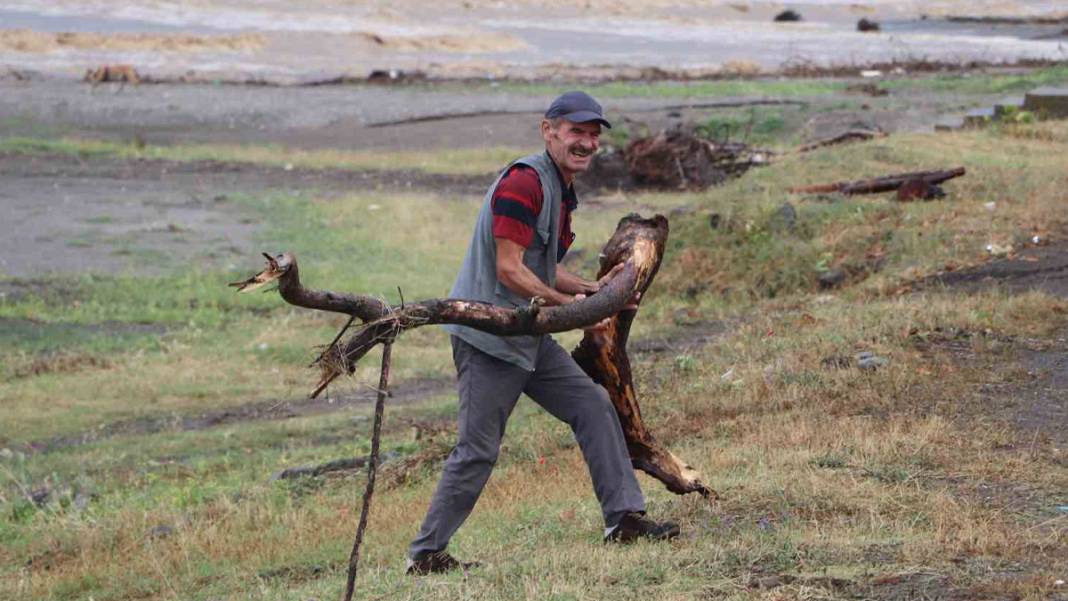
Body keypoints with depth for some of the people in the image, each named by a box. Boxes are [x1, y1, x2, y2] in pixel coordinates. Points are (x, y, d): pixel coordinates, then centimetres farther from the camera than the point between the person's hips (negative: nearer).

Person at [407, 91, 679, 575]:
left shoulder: (562, 189, 15)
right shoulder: (524, 182, -17)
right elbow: (509, 270, -22)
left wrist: (595, 290, 8)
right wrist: (571, 305, -18)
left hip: (529, 336, 10)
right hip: (488, 336, -10)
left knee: (593, 406, 7)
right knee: (477, 451, -7)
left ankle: (624, 518, 11)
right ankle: (425, 554, 2)